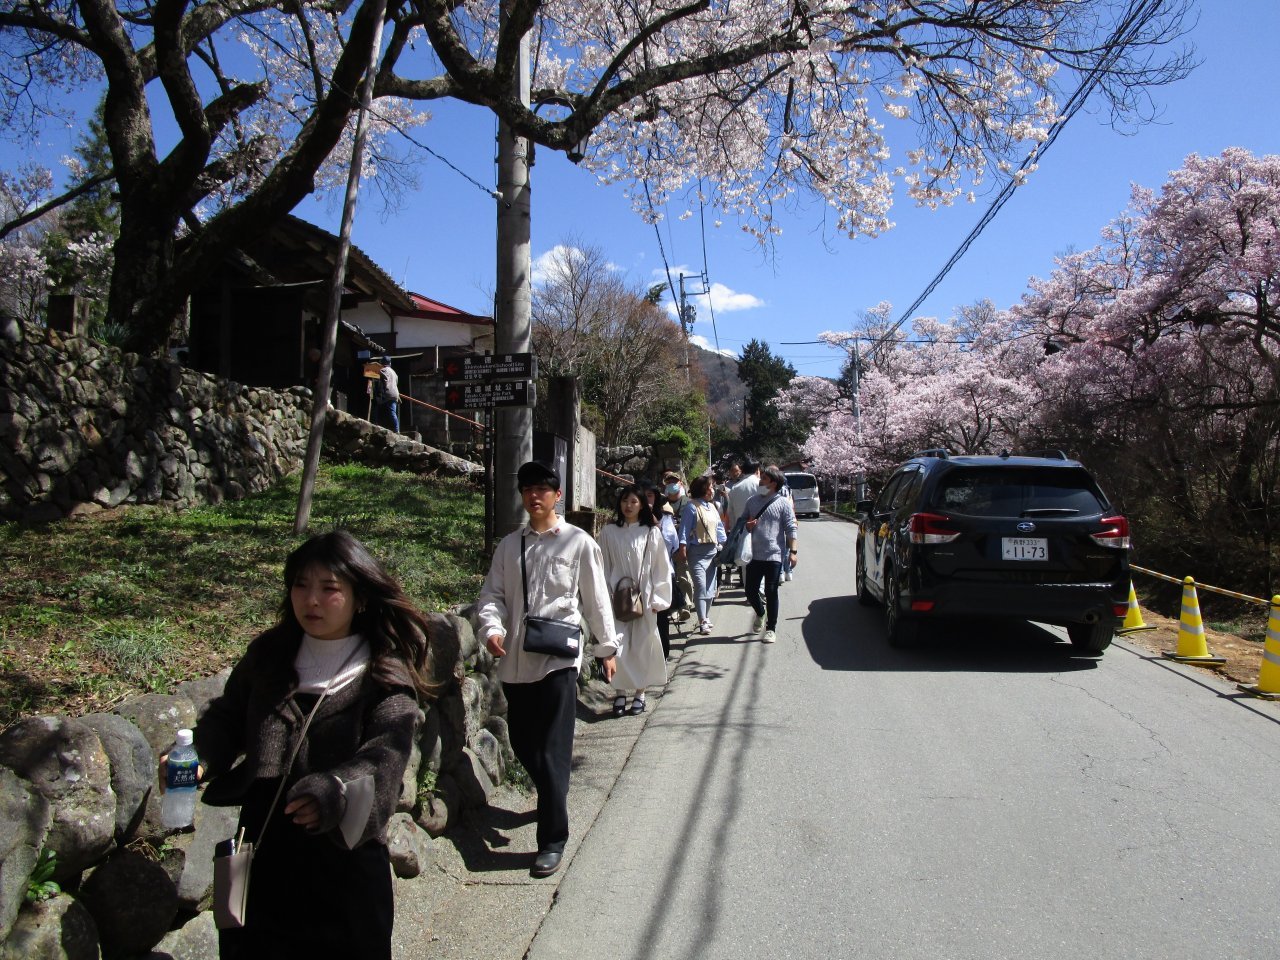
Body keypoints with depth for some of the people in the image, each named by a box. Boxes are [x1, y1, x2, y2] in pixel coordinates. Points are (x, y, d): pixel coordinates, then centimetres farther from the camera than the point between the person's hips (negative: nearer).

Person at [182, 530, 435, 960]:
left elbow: (386, 756, -22)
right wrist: (198, 759, -14)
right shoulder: (267, 655, 5)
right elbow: (227, 718, 7)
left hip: (343, 855, -4)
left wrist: (335, 789, -40)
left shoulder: (385, 678, -10)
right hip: (263, 848, 4)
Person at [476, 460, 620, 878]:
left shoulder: (579, 542, -1)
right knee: (523, 743, 15)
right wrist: (492, 627, -12)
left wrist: (607, 647, 8)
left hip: (559, 659, -5)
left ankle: (552, 840, 6)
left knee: (552, 751, -4)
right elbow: (492, 594, 7)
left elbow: (596, 599, 4)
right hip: (515, 660, 5)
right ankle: (554, 799, 42)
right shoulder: (509, 545, 10)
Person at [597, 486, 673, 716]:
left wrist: (657, 599, -2)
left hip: (643, 598, 0)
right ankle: (620, 693, 11)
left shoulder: (651, 532, 0)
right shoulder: (609, 532, 3)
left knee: (642, 645, 5)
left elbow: (662, 567, 2)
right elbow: (604, 567, 5)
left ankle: (639, 693, 18)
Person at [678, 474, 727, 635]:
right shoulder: (691, 507, -8)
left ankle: (706, 618, 21)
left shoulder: (711, 507, 13)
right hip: (697, 551, -7)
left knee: (710, 588, 11)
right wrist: (682, 548, -16)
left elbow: (719, 527, 19)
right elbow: (685, 528, -10)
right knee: (701, 587, -12)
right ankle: (703, 622, -10)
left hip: (712, 550, 7)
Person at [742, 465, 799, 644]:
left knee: (771, 593, 0)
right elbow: (742, 523, 19)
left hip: (774, 556, -4)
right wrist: (747, 525, -4)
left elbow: (790, 529, -4)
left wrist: (793, 551, -12)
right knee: (751, 591, 7)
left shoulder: (783, 503, -2)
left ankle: (771, 629, 11)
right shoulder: (752, 501, 10)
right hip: (754, 555, 4)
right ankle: (760, 614, 36)